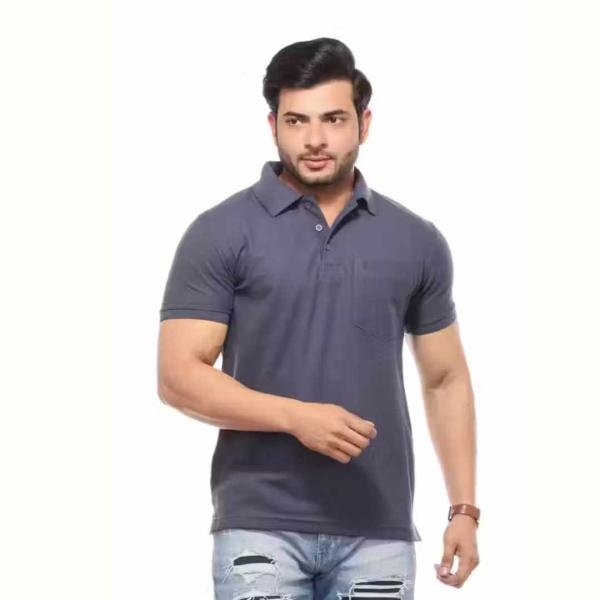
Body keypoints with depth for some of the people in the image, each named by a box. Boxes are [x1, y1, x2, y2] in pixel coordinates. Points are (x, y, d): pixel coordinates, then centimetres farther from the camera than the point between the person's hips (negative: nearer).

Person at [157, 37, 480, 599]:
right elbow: (179, 376, -7)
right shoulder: (221, 233, -2)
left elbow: (445, 380, 14)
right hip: (261, 527, -3)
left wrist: (464, 508, 6)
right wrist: (296, 416, -20)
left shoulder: (416, 241, 8)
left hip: (378, 532, 3)